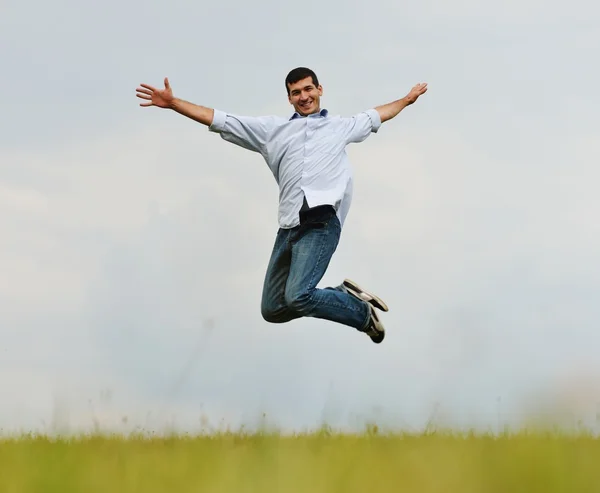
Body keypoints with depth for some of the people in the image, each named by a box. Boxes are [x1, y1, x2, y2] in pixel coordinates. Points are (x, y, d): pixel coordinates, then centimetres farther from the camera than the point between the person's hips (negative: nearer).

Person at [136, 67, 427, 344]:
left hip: (321, 223, -4)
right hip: (288, 228, 4)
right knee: (272, 309, 0)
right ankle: (344, 295, 16)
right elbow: (218, 120, 19)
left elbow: (375, 117, 40)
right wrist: (173, 104, 13)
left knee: (297, 297, -26)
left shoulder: (341, 127, 20)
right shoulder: (272, 129, 21)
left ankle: (363, 312, -3)